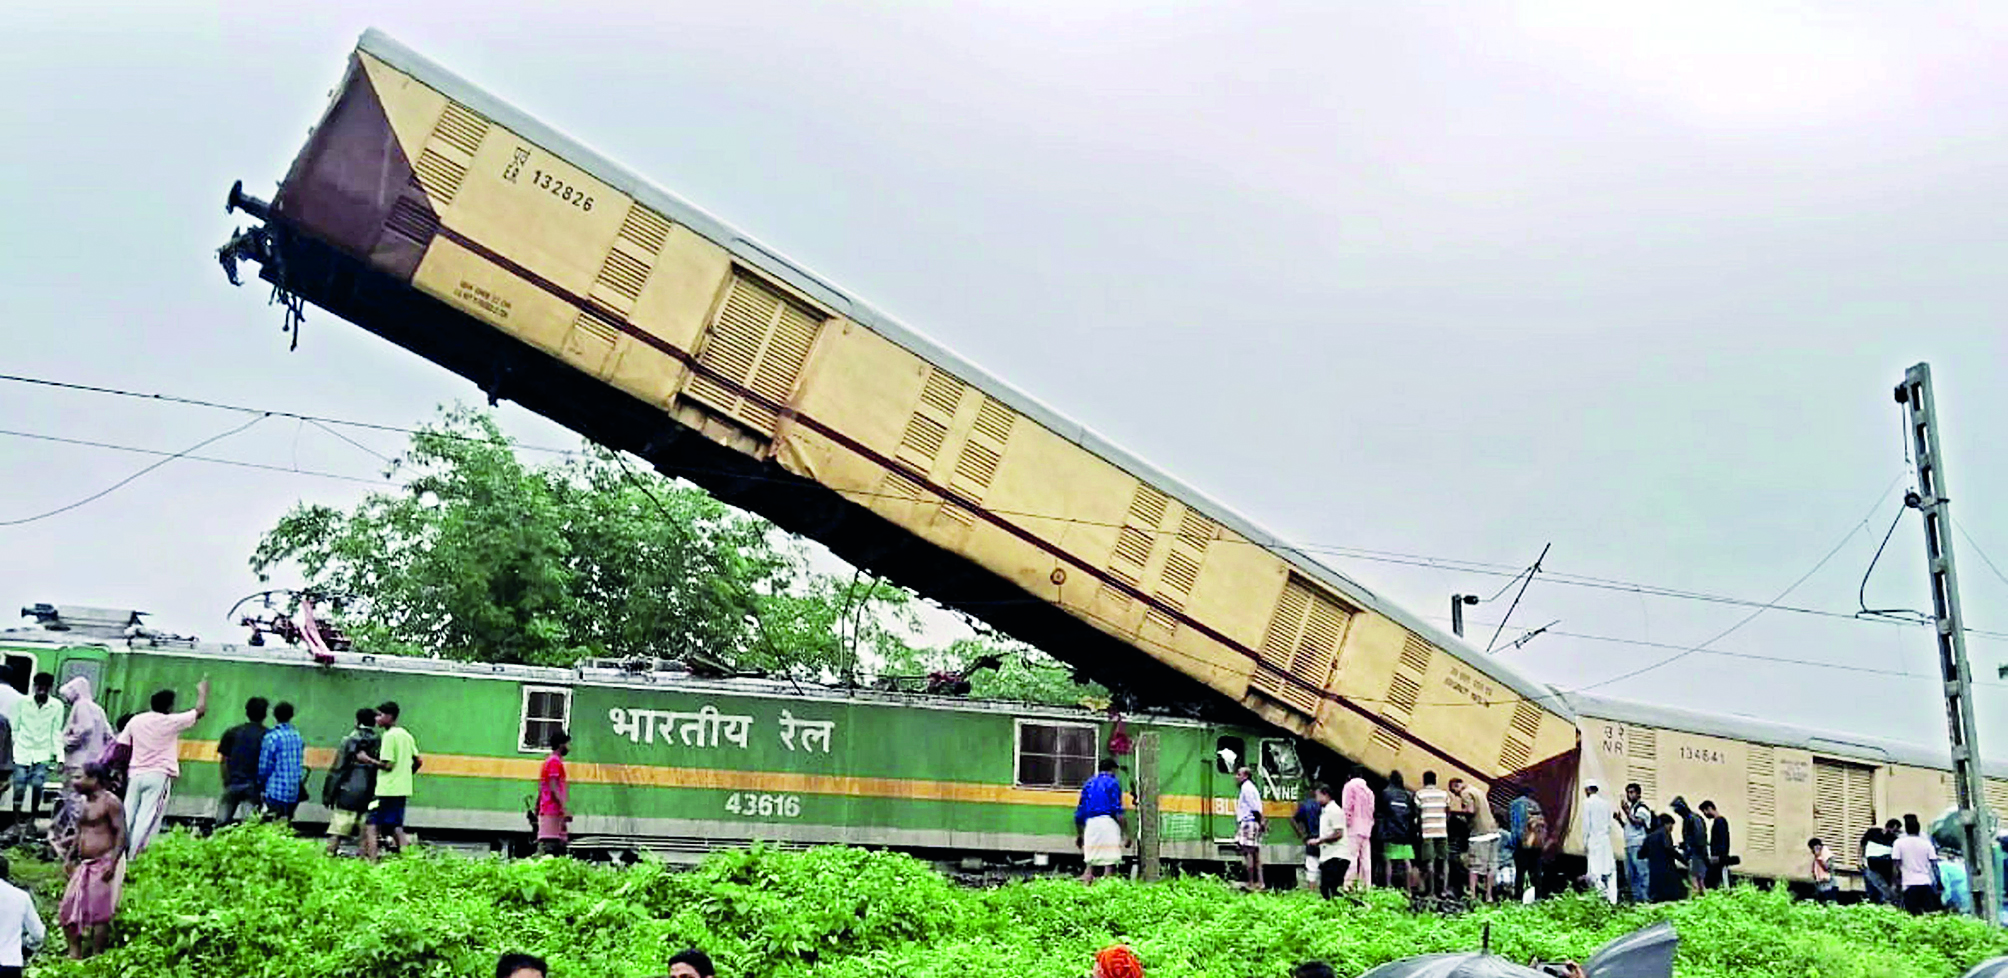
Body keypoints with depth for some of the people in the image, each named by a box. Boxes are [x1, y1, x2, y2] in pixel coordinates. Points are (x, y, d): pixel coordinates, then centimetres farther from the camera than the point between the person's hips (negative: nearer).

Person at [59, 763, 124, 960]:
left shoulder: (109, 802, -10)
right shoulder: (84, 804, 16)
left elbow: (121, 833, -14)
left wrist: (113, 861, -21)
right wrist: (70, 857, 18)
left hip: (104, 863, -9)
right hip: (84, 864, 9)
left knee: (100, 911, -8)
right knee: (68, 908, 6)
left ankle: (96, 956, -4)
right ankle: (75, 954, 12)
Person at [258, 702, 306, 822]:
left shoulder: (272, 737, -9)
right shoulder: (298, 736, 7)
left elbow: (264, 765, -8)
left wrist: (261, 787, 3)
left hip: (276, 791, -5)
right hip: (295, 793, 5)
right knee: (287, 823, 13)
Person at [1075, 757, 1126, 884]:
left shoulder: (1089, 784, 19)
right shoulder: (1113, 783, 4)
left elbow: (1079, 813, 18)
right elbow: (1118, 811, -8)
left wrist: (1079, 834, 26)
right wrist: (1125, 834, -7)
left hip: (1090, 823, 5)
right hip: (1108, 821, -5)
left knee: (1089, 863, 9)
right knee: (1110, 861, -4)